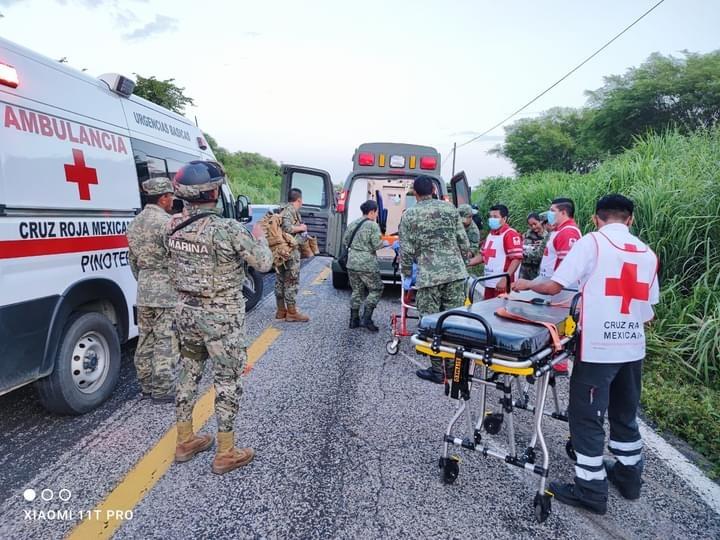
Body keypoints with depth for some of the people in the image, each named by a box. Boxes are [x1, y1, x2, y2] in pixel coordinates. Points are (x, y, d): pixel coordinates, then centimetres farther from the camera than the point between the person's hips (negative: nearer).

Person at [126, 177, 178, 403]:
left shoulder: (135, 223, 12)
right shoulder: (166, 222, -15)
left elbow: (132, 260, 18)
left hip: (143, 292, 9)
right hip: (167, 292, -9)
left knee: (145, 340, 16)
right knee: (166, 342, 0)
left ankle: (146, 386, 27)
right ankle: (163, 390, 7)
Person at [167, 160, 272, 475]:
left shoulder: (175, 228, 0)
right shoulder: (229, 229, -22)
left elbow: (175, 271, 11)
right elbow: (263, 264, -11)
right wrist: (259, 237, 7)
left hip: (186, 311, 7)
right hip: (221, 317, -6)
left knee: (189, 375, 19)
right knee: (227, 381, 6)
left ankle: (185, 441, 34)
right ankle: (226, 454, 17)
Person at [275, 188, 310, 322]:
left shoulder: (285, 210, 16)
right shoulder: (291, 210, -13)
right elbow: (286, 228, -27)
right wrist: (301, 227, -12)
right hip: (291, 251, -10)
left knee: (280, 281, 12)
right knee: (292, 282, -4)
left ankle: (281, 310, 20)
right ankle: (292, 312, 1)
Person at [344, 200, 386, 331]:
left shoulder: (352, 224, 9)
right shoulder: (373, 225, -11)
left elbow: (345, 241, 14)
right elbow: (376, 245, -13)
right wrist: (384, 243, 7)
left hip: (352, 263, 7)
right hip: (367, 265, -6)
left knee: (357, 291, 17)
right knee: (376, 290, 9)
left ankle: (354, 320, 20)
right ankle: (366, 319, 2)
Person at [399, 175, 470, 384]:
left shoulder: (410, 215, 1)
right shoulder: (449, 208, 9)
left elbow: (406, 249, -1)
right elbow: (463, 242, 8)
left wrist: (407, 274, 15)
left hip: (429, 276, -3)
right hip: (456, 272, 4)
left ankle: (438, 370, 11)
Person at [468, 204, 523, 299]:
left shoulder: (511, 234, -11)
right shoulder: (490, 234, 16)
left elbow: (517, 259, -18)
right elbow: (483, 255, 22)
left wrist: (505, 280, -25)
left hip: (501, 284, -8)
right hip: (489, 283, 8)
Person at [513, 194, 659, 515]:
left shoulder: (591, 242, -8)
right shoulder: (648, 253, 8)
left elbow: (554, 286, -11)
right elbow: (648, 312, 11)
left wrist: (526, 285, 7)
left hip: (598, 347, -6)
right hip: (633, 348, 6)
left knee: (587, 417, 5)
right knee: (625, 414, 22)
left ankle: (591, 491, 13)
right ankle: (629, 476, 37)